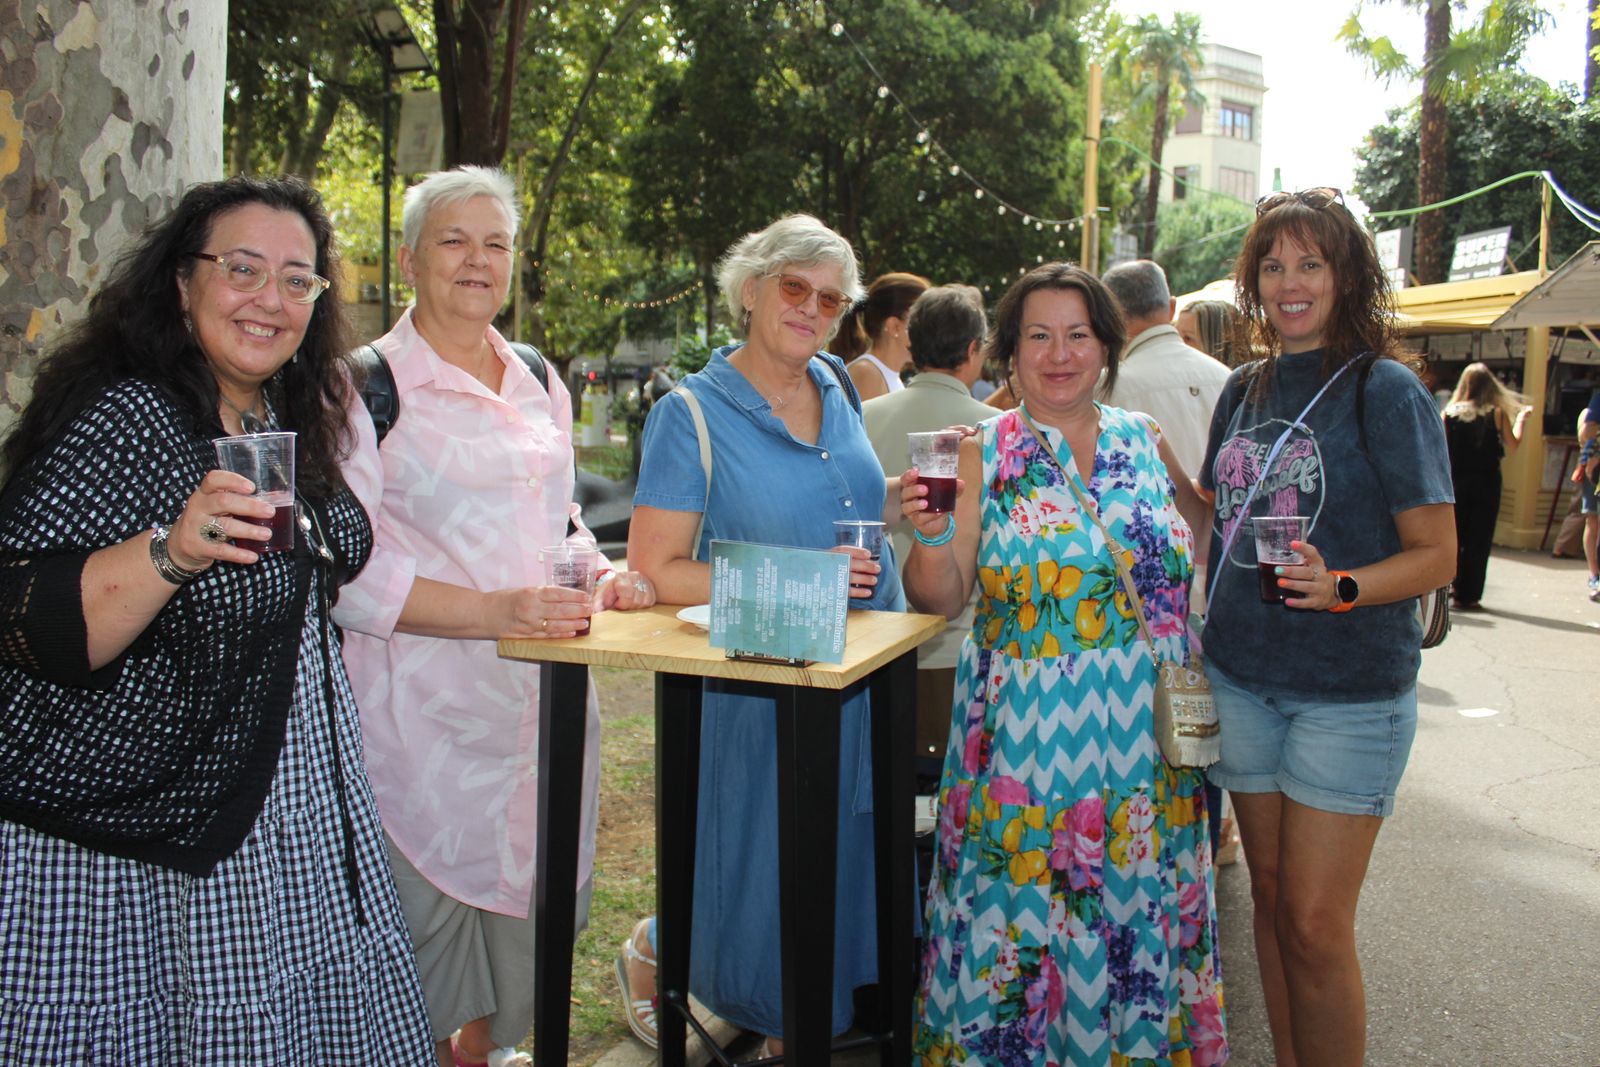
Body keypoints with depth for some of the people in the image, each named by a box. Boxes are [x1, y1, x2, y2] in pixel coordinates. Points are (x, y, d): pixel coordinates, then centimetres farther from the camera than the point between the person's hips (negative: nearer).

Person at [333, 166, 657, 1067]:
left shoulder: (540, 384, 13)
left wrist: (606, 578, 2)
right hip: (430, 704, -6)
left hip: (548, 690, 6)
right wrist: (493, 611, -24)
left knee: (521, 896, 16)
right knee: (435, 899, 4)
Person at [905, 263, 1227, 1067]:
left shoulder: (1146, 441, 6)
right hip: (1026, 737, -3)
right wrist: (931, 534, -25)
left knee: (1141, 909, 13)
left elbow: (1206, 544, 20)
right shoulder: (985, 452, -3)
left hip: (1147, 736, 3)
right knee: (1023, 908, 6)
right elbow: (940, 599, -8)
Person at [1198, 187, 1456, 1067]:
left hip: (1351, 688, -5)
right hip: (1241, 678, 5)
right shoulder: (1244, 389, 9)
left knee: (1315, 924, -2)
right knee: (1270, 898, 14)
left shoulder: (1385, 389, -8)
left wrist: (1340, 588, -26)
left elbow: (1437, 555, -10)